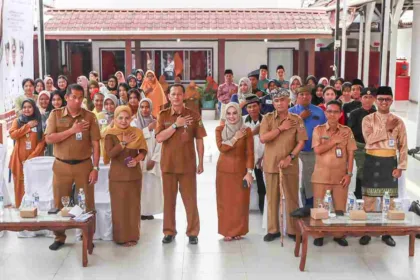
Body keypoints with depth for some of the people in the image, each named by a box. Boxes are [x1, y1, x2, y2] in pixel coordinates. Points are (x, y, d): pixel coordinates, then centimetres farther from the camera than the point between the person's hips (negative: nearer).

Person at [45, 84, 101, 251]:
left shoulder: (89, 116, 0)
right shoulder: (55, 114, 1)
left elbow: (95, 144, -2)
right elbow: (49, 139, -8)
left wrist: (95, 168, -8)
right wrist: (71, 130, -16)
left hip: (84, 165, 0)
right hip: (61, 165, 1)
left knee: (87, 203, 6)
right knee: (59, 203, 8)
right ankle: (59, 237, 22)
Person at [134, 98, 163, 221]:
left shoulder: (156, 123, 4)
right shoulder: (135, 123, 4)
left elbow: (159, 143, -1)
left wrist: (154, 159, -9)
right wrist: (148, 129, -10)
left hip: (151, 160, 1)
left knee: (151, 186, 0)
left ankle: (149, 211, 8)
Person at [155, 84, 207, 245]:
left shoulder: (193, 116, -1)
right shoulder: (163, 115, 1)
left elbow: (199, 140, 2)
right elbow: (159, 138, -10)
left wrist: (201, 163, 0)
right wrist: (176, 125, -17)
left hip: (187, 165, -1)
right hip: (168, 164, 1)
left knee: (190, 199, 4)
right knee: (169, 199, 9)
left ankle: (193, 232, 13)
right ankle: (169, 232, 20)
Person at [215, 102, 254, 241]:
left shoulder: (246, 131, -2)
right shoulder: (220, 129, 2)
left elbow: (250, 153, -5)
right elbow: (221, 147, -13)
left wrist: (249, 172, -11)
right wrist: (236, 138, -13)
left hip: (241, 170, -1)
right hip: (224, 170, 1)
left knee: (240, 201, 2)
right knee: (225, 201, 4)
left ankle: (238, 231, 15)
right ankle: (227, 231, 13)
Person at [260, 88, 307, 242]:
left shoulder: (296, 119, 2)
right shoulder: (268, 118, 2)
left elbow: (301, 141, -2)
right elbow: (263, 138, -10)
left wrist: (290, 157, -13)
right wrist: (281, 128, -12)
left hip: (290, 164, 0)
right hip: (271, 164, 1)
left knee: (292, 198, 4)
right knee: (272, 198, 7)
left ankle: (293, 230, 14)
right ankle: (273, 229, 16)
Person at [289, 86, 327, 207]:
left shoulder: (319, 111, 6)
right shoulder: (291, 112, 1)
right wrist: (300, 118, -14)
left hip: (314, 153, 2)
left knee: (310, 182, 11)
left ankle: (310, 208, 22)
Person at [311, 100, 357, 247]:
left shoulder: (347, 131, 4)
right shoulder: (318, 130, 2)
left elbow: (350, 154, 2)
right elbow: (317, 150, -10)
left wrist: (349, 173, -4)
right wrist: (334, 141, -11)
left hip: (340, 175, 1)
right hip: (321, 175, -1)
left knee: (340, 207, 6)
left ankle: (339, 234, 19)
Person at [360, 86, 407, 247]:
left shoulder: (398, 122, 6)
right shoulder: (368, 119, 0)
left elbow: (403, 146, 5)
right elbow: (369, 138, -16)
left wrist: (400, 167, -2)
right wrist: (387, 128, -14)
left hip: (390, 163, 2)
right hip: (372, 162, -2)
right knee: (369, 197, 2)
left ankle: (387, 233, 18)